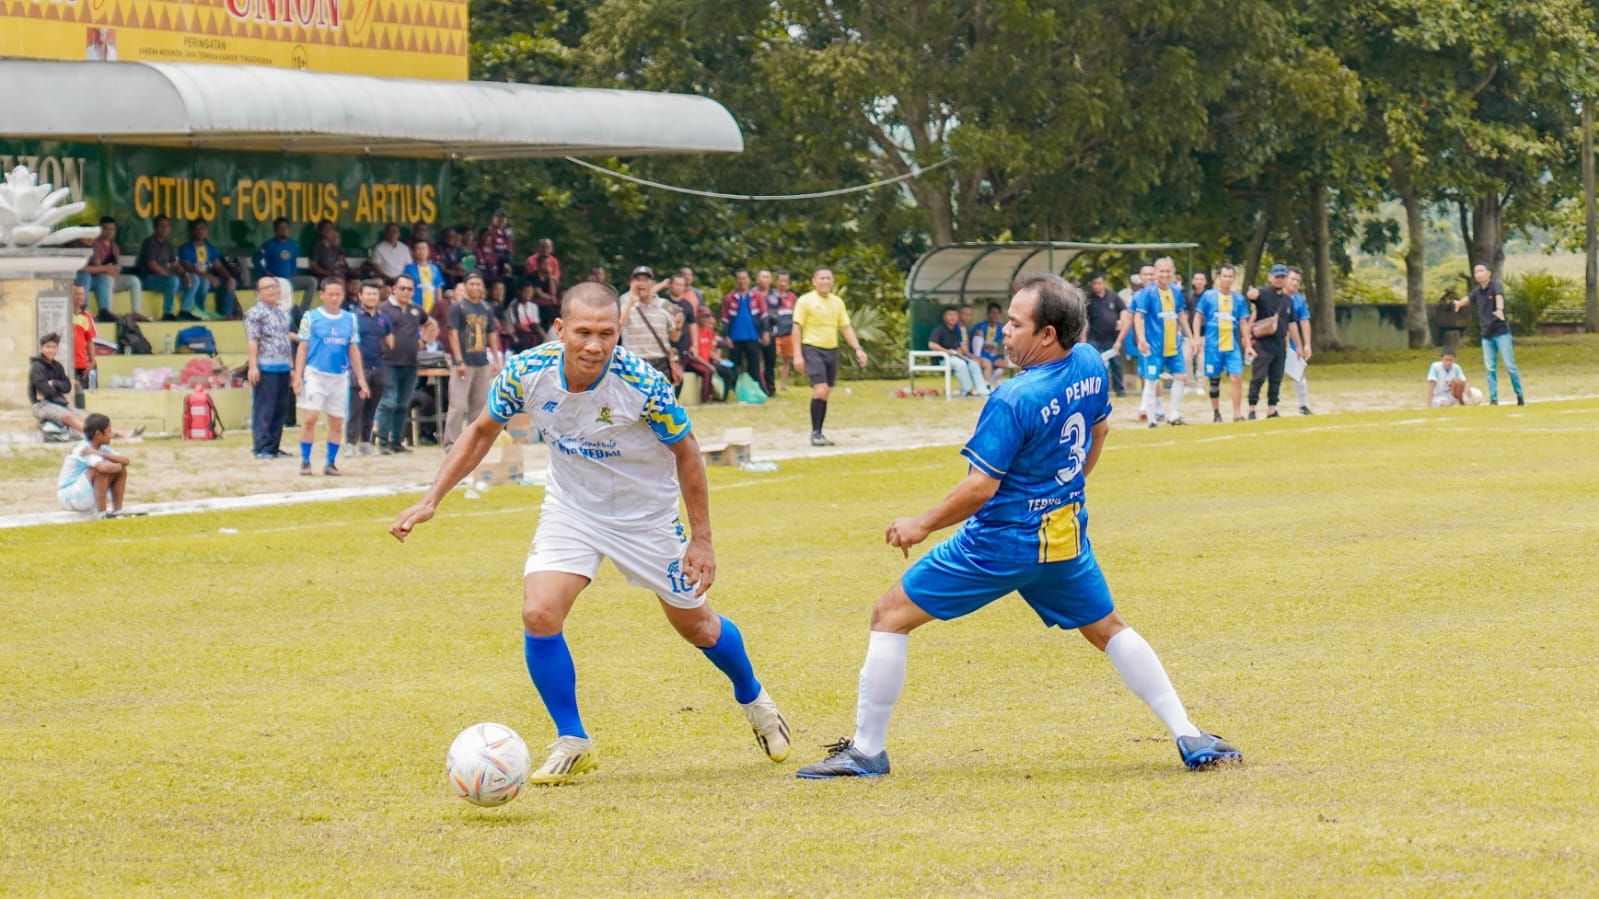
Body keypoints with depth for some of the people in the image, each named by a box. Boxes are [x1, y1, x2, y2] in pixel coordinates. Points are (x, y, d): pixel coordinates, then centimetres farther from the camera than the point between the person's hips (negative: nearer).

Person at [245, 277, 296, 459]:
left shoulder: (283, 314, 19)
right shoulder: (255, 313, -4)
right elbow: (252, 341, -11)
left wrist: (292, 366, 21)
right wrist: (252, 366, -19)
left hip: (283, 368, 8)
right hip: (265, 368, -8)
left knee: (281, 410, 8)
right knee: (263, 410, -7)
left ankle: (274, 447, 14)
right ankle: (262, 449, -6)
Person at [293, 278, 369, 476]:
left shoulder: (350, 319, 9)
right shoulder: (311, 317, 0)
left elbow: (354, 350, 13)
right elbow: (302, 348, 0)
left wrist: (361, 379, 9)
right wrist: (298, 376, -7)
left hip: (340, 376, 3)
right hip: (315, 374, -3)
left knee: (337, 422, 5)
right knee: (310, 418, -10)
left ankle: (331, 463, 15)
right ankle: (305, 461, -1)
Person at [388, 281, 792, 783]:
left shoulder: (641, 384, -30)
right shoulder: (528, 372, -22)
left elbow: (685, 452, -13)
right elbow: (483, 432, -2)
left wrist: (701, 539, -10)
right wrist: (431, 501, -7)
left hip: (647, 514, -2)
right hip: (571, 510, 2)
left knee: (696, 626, 12)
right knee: (539, 614, -19)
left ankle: (753, 699, 45)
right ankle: (572, 743, 1)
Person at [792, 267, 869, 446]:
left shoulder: (837, 302, 12)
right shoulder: (805, 301, -4)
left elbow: (846, 327, 15)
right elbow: (797, 328, -5)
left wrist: (857, 349, 3)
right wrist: (797, 355, -12)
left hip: (832, 350, 6)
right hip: (813, 349, -6)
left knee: (825, 394, 7)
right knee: (820, 390, -16)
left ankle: (819, 433, 15)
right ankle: (815, 433, -8)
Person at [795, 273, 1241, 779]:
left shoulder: (1013, 400, -25)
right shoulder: (1090, 366, -3)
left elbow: (980, 488, -22)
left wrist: (922, 525, -8)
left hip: (1001, 542, -7)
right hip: (1067, 536, 7)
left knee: (891, 617, 2)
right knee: (1108, 630, 23)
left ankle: (867, 751, 4)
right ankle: (1190, 740, 16)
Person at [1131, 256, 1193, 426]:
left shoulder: (1176, 291, 7)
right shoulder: (1148, 292, -11)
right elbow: (1138, 316, -16)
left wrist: (1190, 337, 20)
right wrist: (1141, 339, -28)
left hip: (1174, 345, 6)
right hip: (1155, 347, -6)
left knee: (1181, 377, 6)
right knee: (1152, 380, -3)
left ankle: (1174, 415, 18)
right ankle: (1152, 417, 7)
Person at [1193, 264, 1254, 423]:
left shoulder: (1239, 298, 8)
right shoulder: (1208, 296, 1)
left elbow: (1243, 323, 11)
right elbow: (1198, 317, 4)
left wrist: (1247, 345, 9)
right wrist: (1197, 338, -5)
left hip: (1233, 346, 1)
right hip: (1213, 345, -1)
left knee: (1237, 378, -10)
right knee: (1214, 379, 6)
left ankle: (1237, 414, -7)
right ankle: (1216, 413, 19)